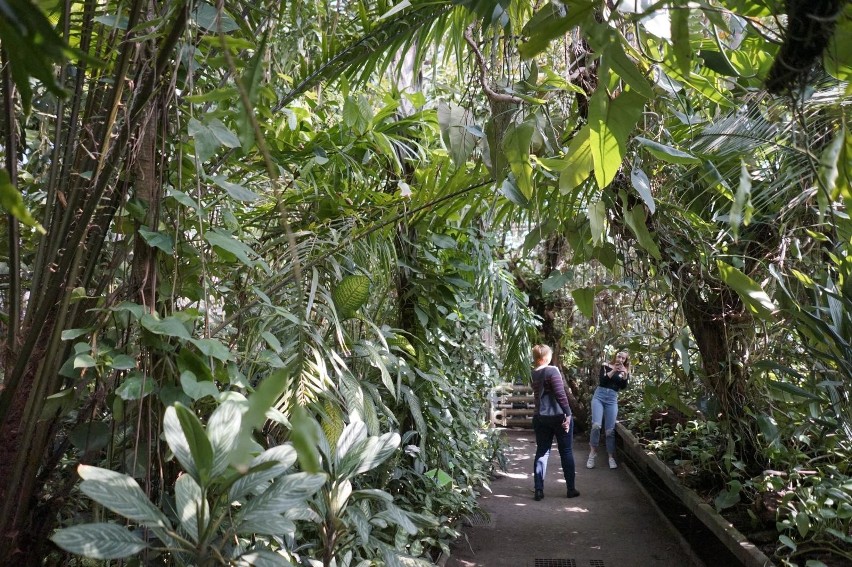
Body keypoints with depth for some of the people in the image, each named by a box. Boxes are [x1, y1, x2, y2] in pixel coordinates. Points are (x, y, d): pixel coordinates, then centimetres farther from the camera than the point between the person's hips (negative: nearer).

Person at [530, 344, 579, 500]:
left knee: (541, 452, 8)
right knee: (566, 452, 8)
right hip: (558, 416, -5)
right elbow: (560, 394, -19)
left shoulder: (533, 375, 7)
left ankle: (539, 490, 3)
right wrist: (567, 414, -17)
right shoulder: (552, 371, -13)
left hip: (540, 417, 5)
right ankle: (571, 489, 16)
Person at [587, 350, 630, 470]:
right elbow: (601, 381, -7)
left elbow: (623, 387, -2)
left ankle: (611, 457, 9)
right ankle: (593, 453, -4)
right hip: (599, 396, -2)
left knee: (610, 430, -2)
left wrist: (625, 375, -16)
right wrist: (613, 371, -13)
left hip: (612, 400, 2)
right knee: (596, 425, -18)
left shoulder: (624, 372, 12)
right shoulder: (606, 365, 6)